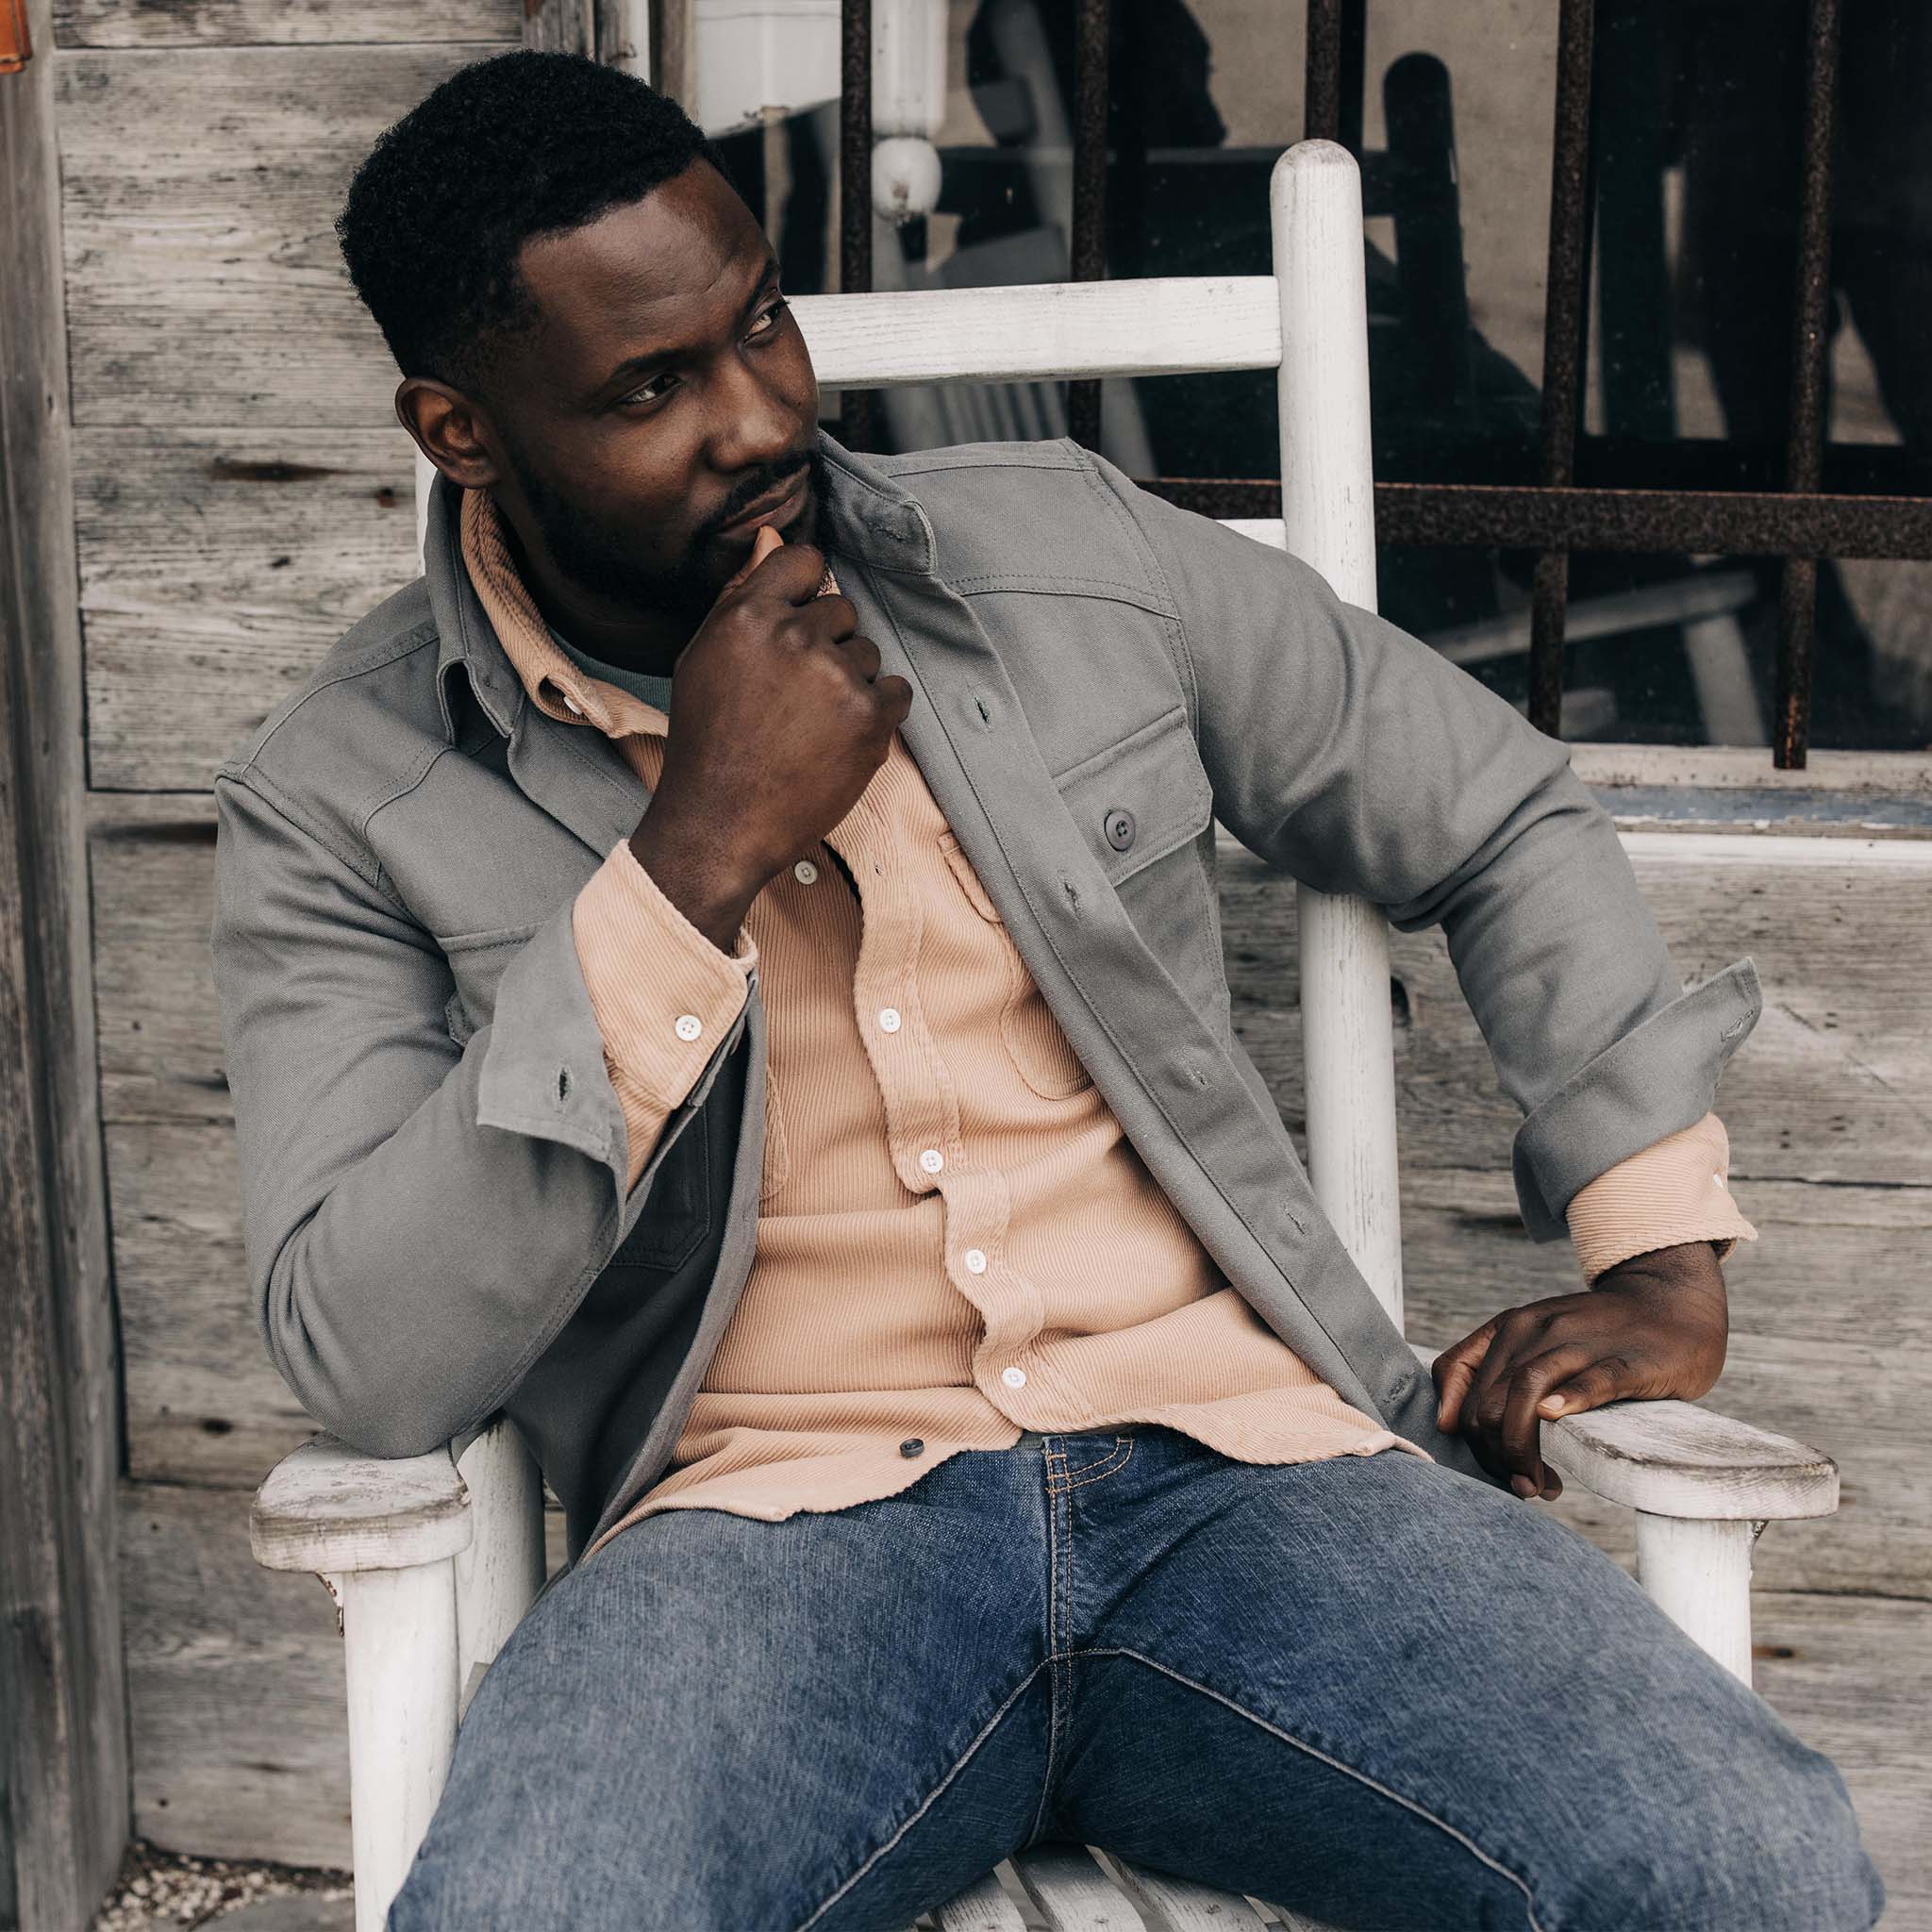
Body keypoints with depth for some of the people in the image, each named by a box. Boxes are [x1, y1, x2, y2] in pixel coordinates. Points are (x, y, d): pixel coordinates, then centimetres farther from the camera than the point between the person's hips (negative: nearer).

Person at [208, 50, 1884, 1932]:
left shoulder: (1065, 555, 11)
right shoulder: (337, 804, 3)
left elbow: (1501, 815, 23)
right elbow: (370, 1367, -9)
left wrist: (1661, 1245, 11)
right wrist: (693, 860, -14)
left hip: (1234, 1452, 2)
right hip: (771, 1514, -1)